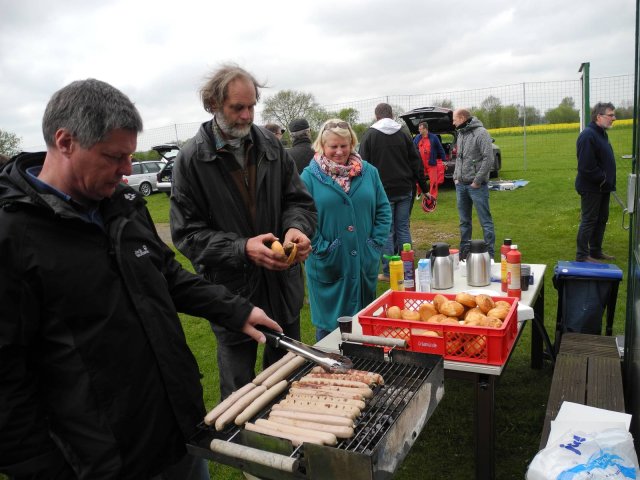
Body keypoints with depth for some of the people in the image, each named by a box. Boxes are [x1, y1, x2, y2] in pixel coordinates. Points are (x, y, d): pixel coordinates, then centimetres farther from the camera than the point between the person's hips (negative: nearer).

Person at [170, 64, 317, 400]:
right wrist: (242, 249, -26)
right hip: (232, 292, -4)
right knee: (238, 388, 15)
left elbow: (298, 200, 5)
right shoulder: (192, 159, -10)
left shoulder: (271, 146, 1)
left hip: (282, 284, 4)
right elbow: (186, 233, -13)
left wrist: (297, 227, -18)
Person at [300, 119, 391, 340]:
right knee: (328, 324, 9)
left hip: (365, 264, 3)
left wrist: (376, 243, -1)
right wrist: (322, 250, -13)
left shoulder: (369, 172, 5)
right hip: (328, 267, -3)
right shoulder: (309, 176, -4)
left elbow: (383, 210, 8)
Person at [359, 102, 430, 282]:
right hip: (404, 191, 3)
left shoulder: (369, 136, -2)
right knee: (403, 228, 11)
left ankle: (389, 272, 7)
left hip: (383, 191, -3)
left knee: (386, 231, 3)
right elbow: (417, 163, 8)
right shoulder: (403, 134, 7)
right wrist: (424, 188, 13)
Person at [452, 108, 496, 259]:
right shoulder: (460, 134, 13)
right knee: (464, 221, 13)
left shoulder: (481, 133, -10)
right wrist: (456, 177, 8)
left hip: (476, 185, -7)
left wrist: (477, 181, -16)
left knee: (485, 221, -1)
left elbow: (488, 159, -16)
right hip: (461, 185, 7)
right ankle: (464, 251, 23)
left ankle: (490, 253, 6)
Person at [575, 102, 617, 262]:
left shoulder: (601, 133, 13)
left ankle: (596, 251, 28)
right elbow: (587, 166, -26)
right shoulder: (588, 136, -20)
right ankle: (582, 256, 5)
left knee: (601, 219, 16)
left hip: (602, 187, 10)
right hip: (591, 188, -10)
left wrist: (608, 181, 9)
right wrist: (603, 180, -16)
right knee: (588, 221, -3)